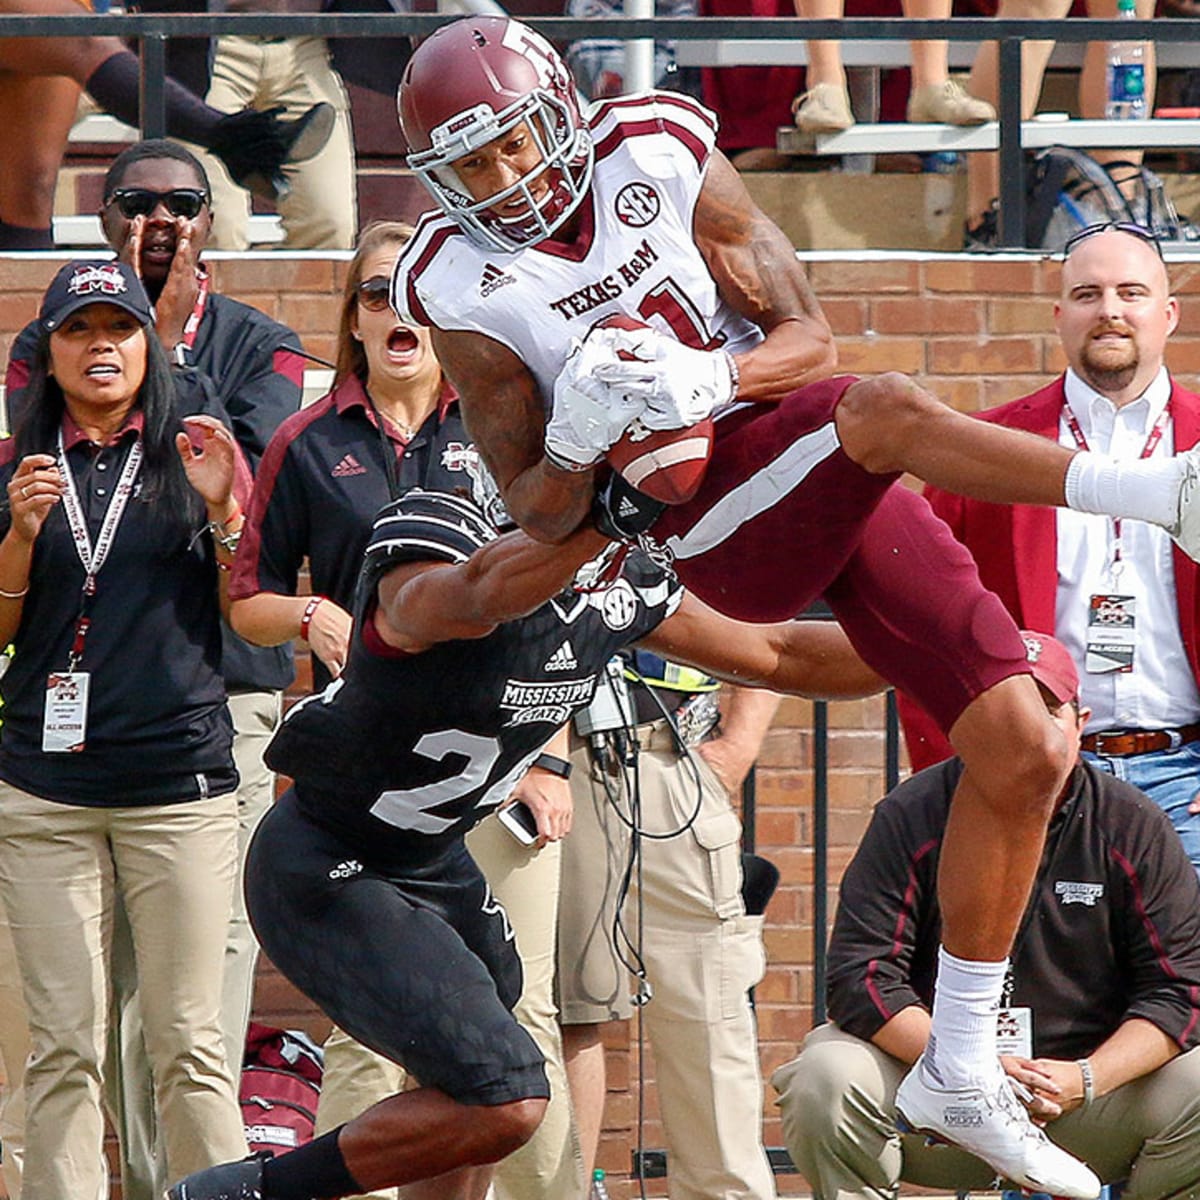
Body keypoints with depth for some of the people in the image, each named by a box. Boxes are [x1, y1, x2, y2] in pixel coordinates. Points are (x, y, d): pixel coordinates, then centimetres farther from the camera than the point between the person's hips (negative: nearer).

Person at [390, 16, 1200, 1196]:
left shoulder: (657, 157, -2)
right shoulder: (458, 283, -5)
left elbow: (807, 339, 0)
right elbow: (538, 512, -1)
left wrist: (709, 379, -21)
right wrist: (577, 441, -24)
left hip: (834, 485, 3)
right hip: (720, 524, -3)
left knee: (1023, 755, -2)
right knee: (886, 408, -34)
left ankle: (959, 1076, 10)